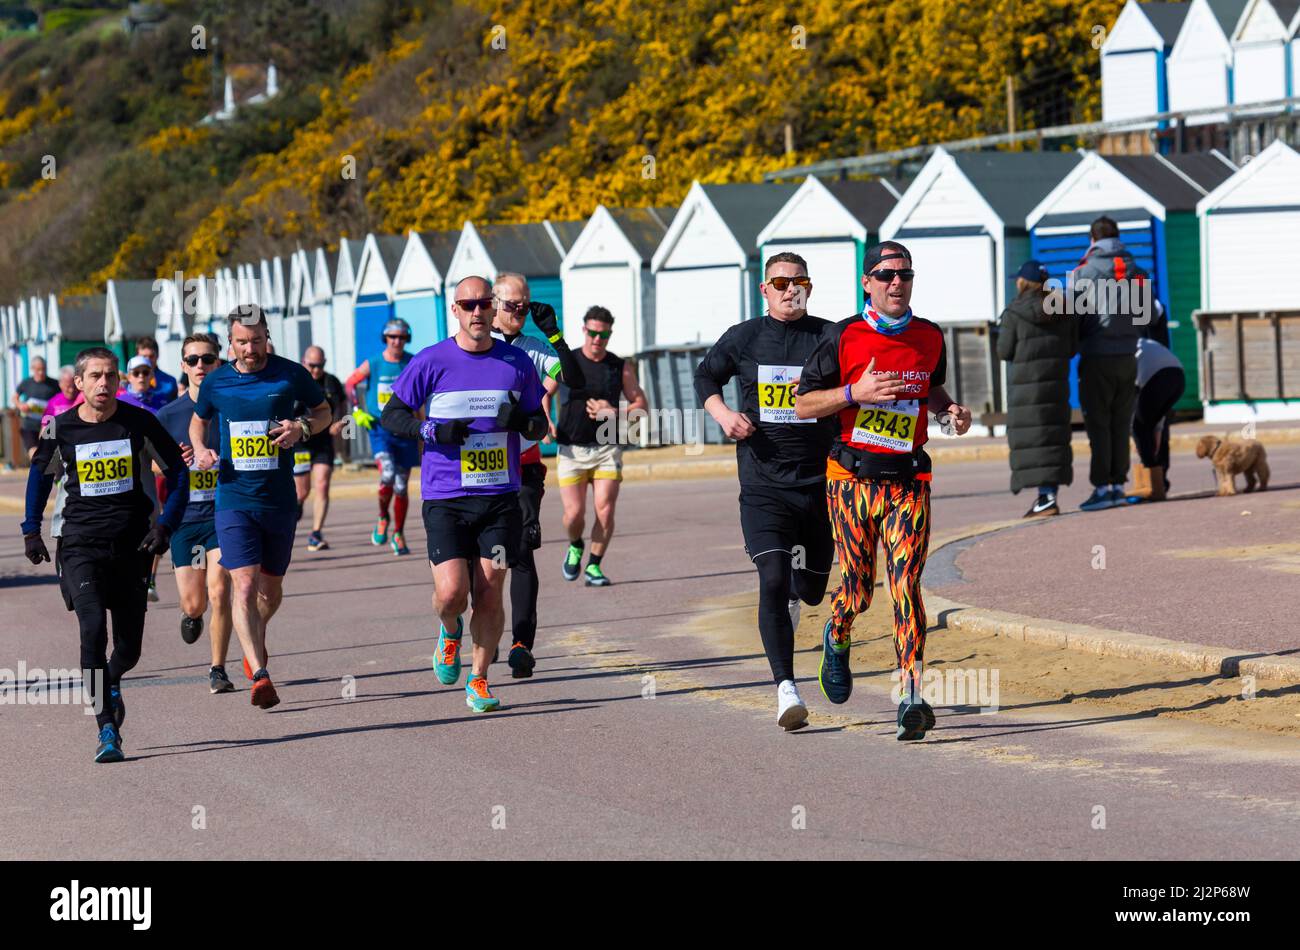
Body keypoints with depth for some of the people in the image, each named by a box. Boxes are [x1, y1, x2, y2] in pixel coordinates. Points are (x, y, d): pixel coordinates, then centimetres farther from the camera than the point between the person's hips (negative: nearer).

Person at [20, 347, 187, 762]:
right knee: (93, 630, -21)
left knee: (129, 647, 5)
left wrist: (165, 525, -4)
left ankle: (110, 684, 42)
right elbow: (40, 473, 17)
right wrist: (31, 530, 12)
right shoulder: (60, 428, -2)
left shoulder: (139, 422, -4)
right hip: (81, 545, -1)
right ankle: (107, 730, -19)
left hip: (132, 546, 1)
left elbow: (177, 471, 6)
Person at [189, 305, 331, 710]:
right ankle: (259, 676, -19)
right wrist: (200, 450, 0)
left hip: (280, 499, 1)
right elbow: (198, 421, 20)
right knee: (244, 585, -15)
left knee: (271, 589, 14)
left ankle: (256, 642, 45)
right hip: (234, 499, -1)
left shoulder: (291, 374, -3)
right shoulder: (216, 382, 2)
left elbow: (323, 410, 11)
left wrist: (302, 428, -10)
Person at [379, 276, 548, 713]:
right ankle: (449, 630, 24)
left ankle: (479, 681, 14)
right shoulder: (432, 361, -1)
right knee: (452, 592, -12)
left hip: (500, 497, 2)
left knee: (489, 594, 0)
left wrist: (523, 421, -9)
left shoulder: (516, 362, 6)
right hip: (445, 498, -2)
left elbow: (539, 426, 15)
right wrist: (433, 431, -13)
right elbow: (391, 415, 5)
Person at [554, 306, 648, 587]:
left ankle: (593, 567, 7)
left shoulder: (620, 367, 5)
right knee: (574, 513, -6)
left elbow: (640, 404, 9)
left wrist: (615, 413, -8)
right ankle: (575, 547, 27)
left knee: (605, 513, -10)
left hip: (607, 449, 1)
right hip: (571, 449, -1)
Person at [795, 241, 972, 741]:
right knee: (858, 589, 5)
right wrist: (855, 393, -17)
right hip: (852, 477, -1)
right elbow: (802, 403, -1)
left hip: (908, 479, 1)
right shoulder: (844, 337, -3)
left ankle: (911, 697, -15)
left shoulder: (929, 337, 8)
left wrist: (951, 411, 6)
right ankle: (836, 638, 41)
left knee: (905, 587, -10)